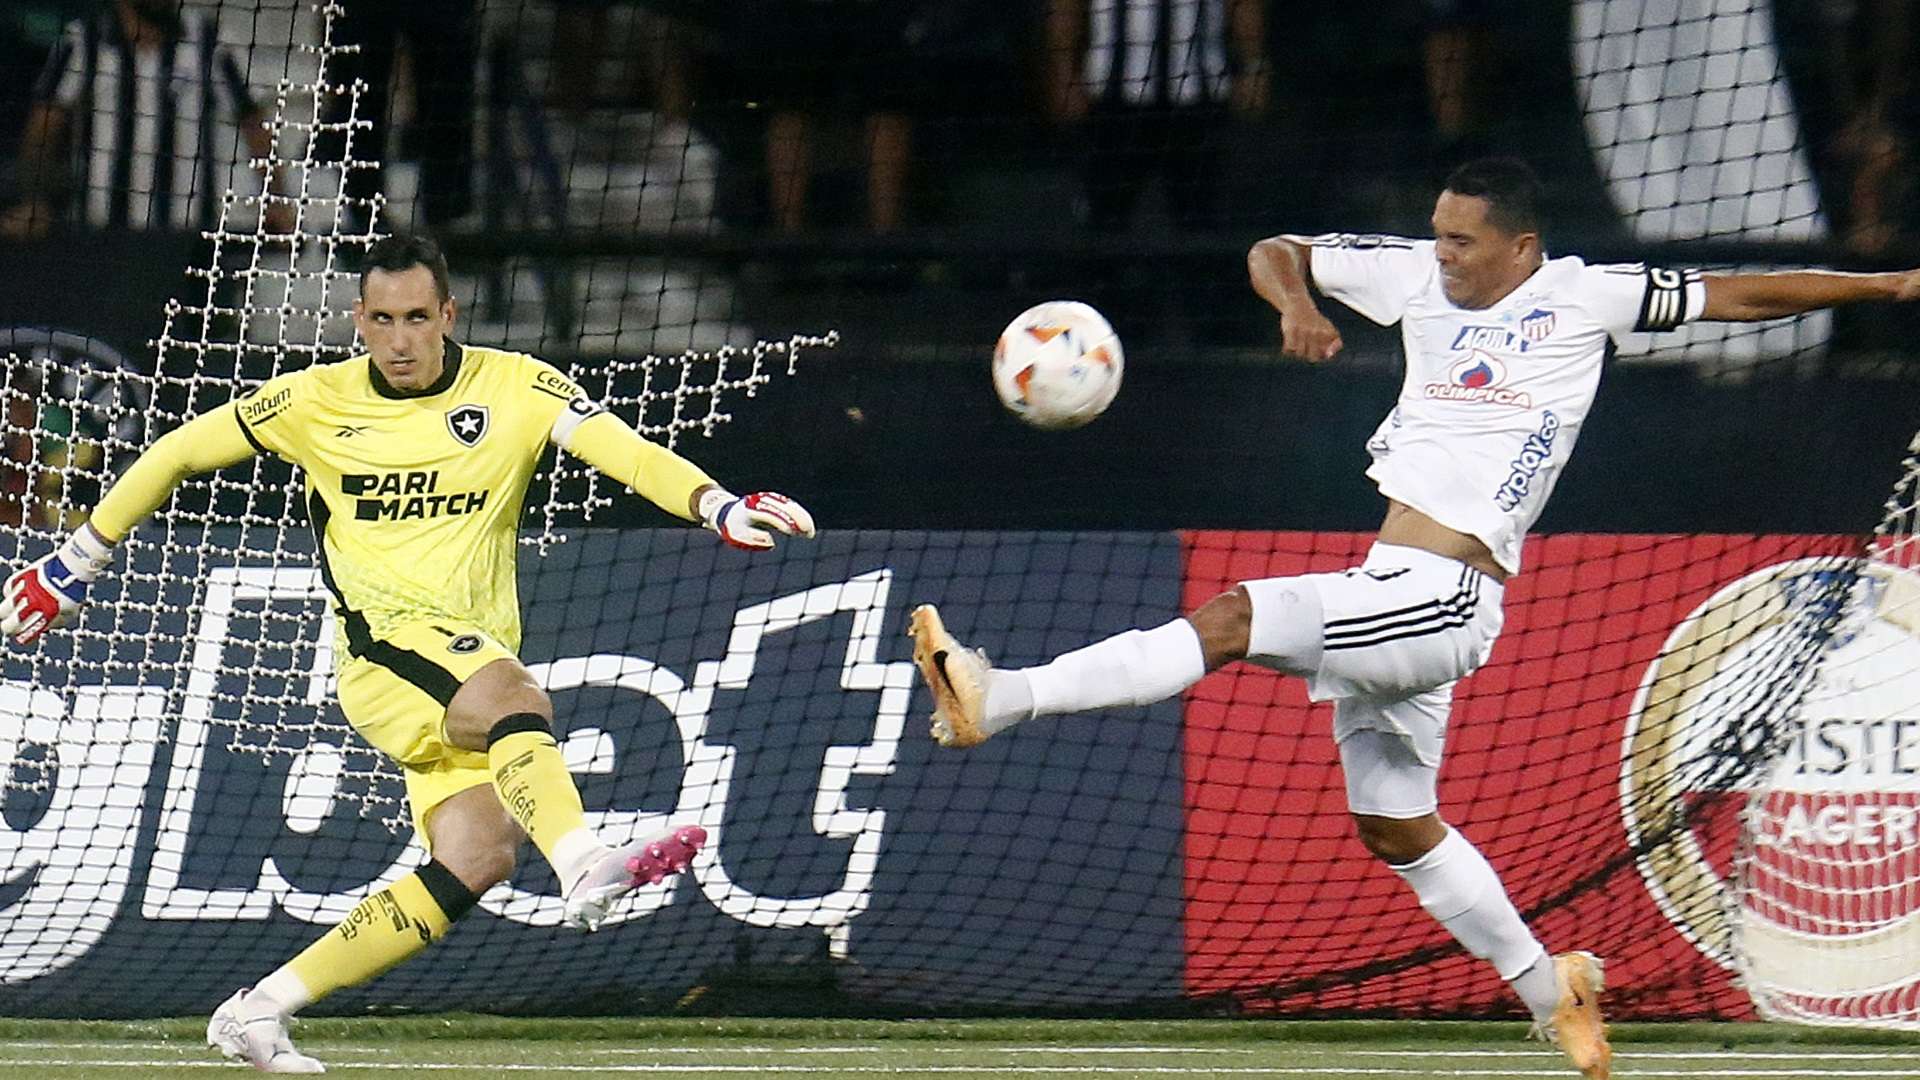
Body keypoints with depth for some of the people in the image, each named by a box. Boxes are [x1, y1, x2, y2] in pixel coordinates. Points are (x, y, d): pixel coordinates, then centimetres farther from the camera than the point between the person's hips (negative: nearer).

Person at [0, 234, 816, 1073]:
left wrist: (718, 507, -30)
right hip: (383, 634, -3)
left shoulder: (514, 389, 2)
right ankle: (584, 869, -60)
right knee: (516, 698, -34)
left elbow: (622, 450, -13)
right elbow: (181, 452, 15)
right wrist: (81, 558, 17)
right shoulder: (316, 402, 3)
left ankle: (257, 1012, -7)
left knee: (477, 856, -14)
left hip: (478, 654, 3)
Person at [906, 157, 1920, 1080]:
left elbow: (1737, 296, 8)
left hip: (1446, 597, -8)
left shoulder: (1587, 296, 1)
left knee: (1234, 615, -24)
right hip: (1388, 591, 8)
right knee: (1396, 826, 17)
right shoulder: (1418, 278, 14)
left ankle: (1002, 697, -31)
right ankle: (1549, 987, 31)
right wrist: (1295, 302, -5)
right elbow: (1275, 253, 18)